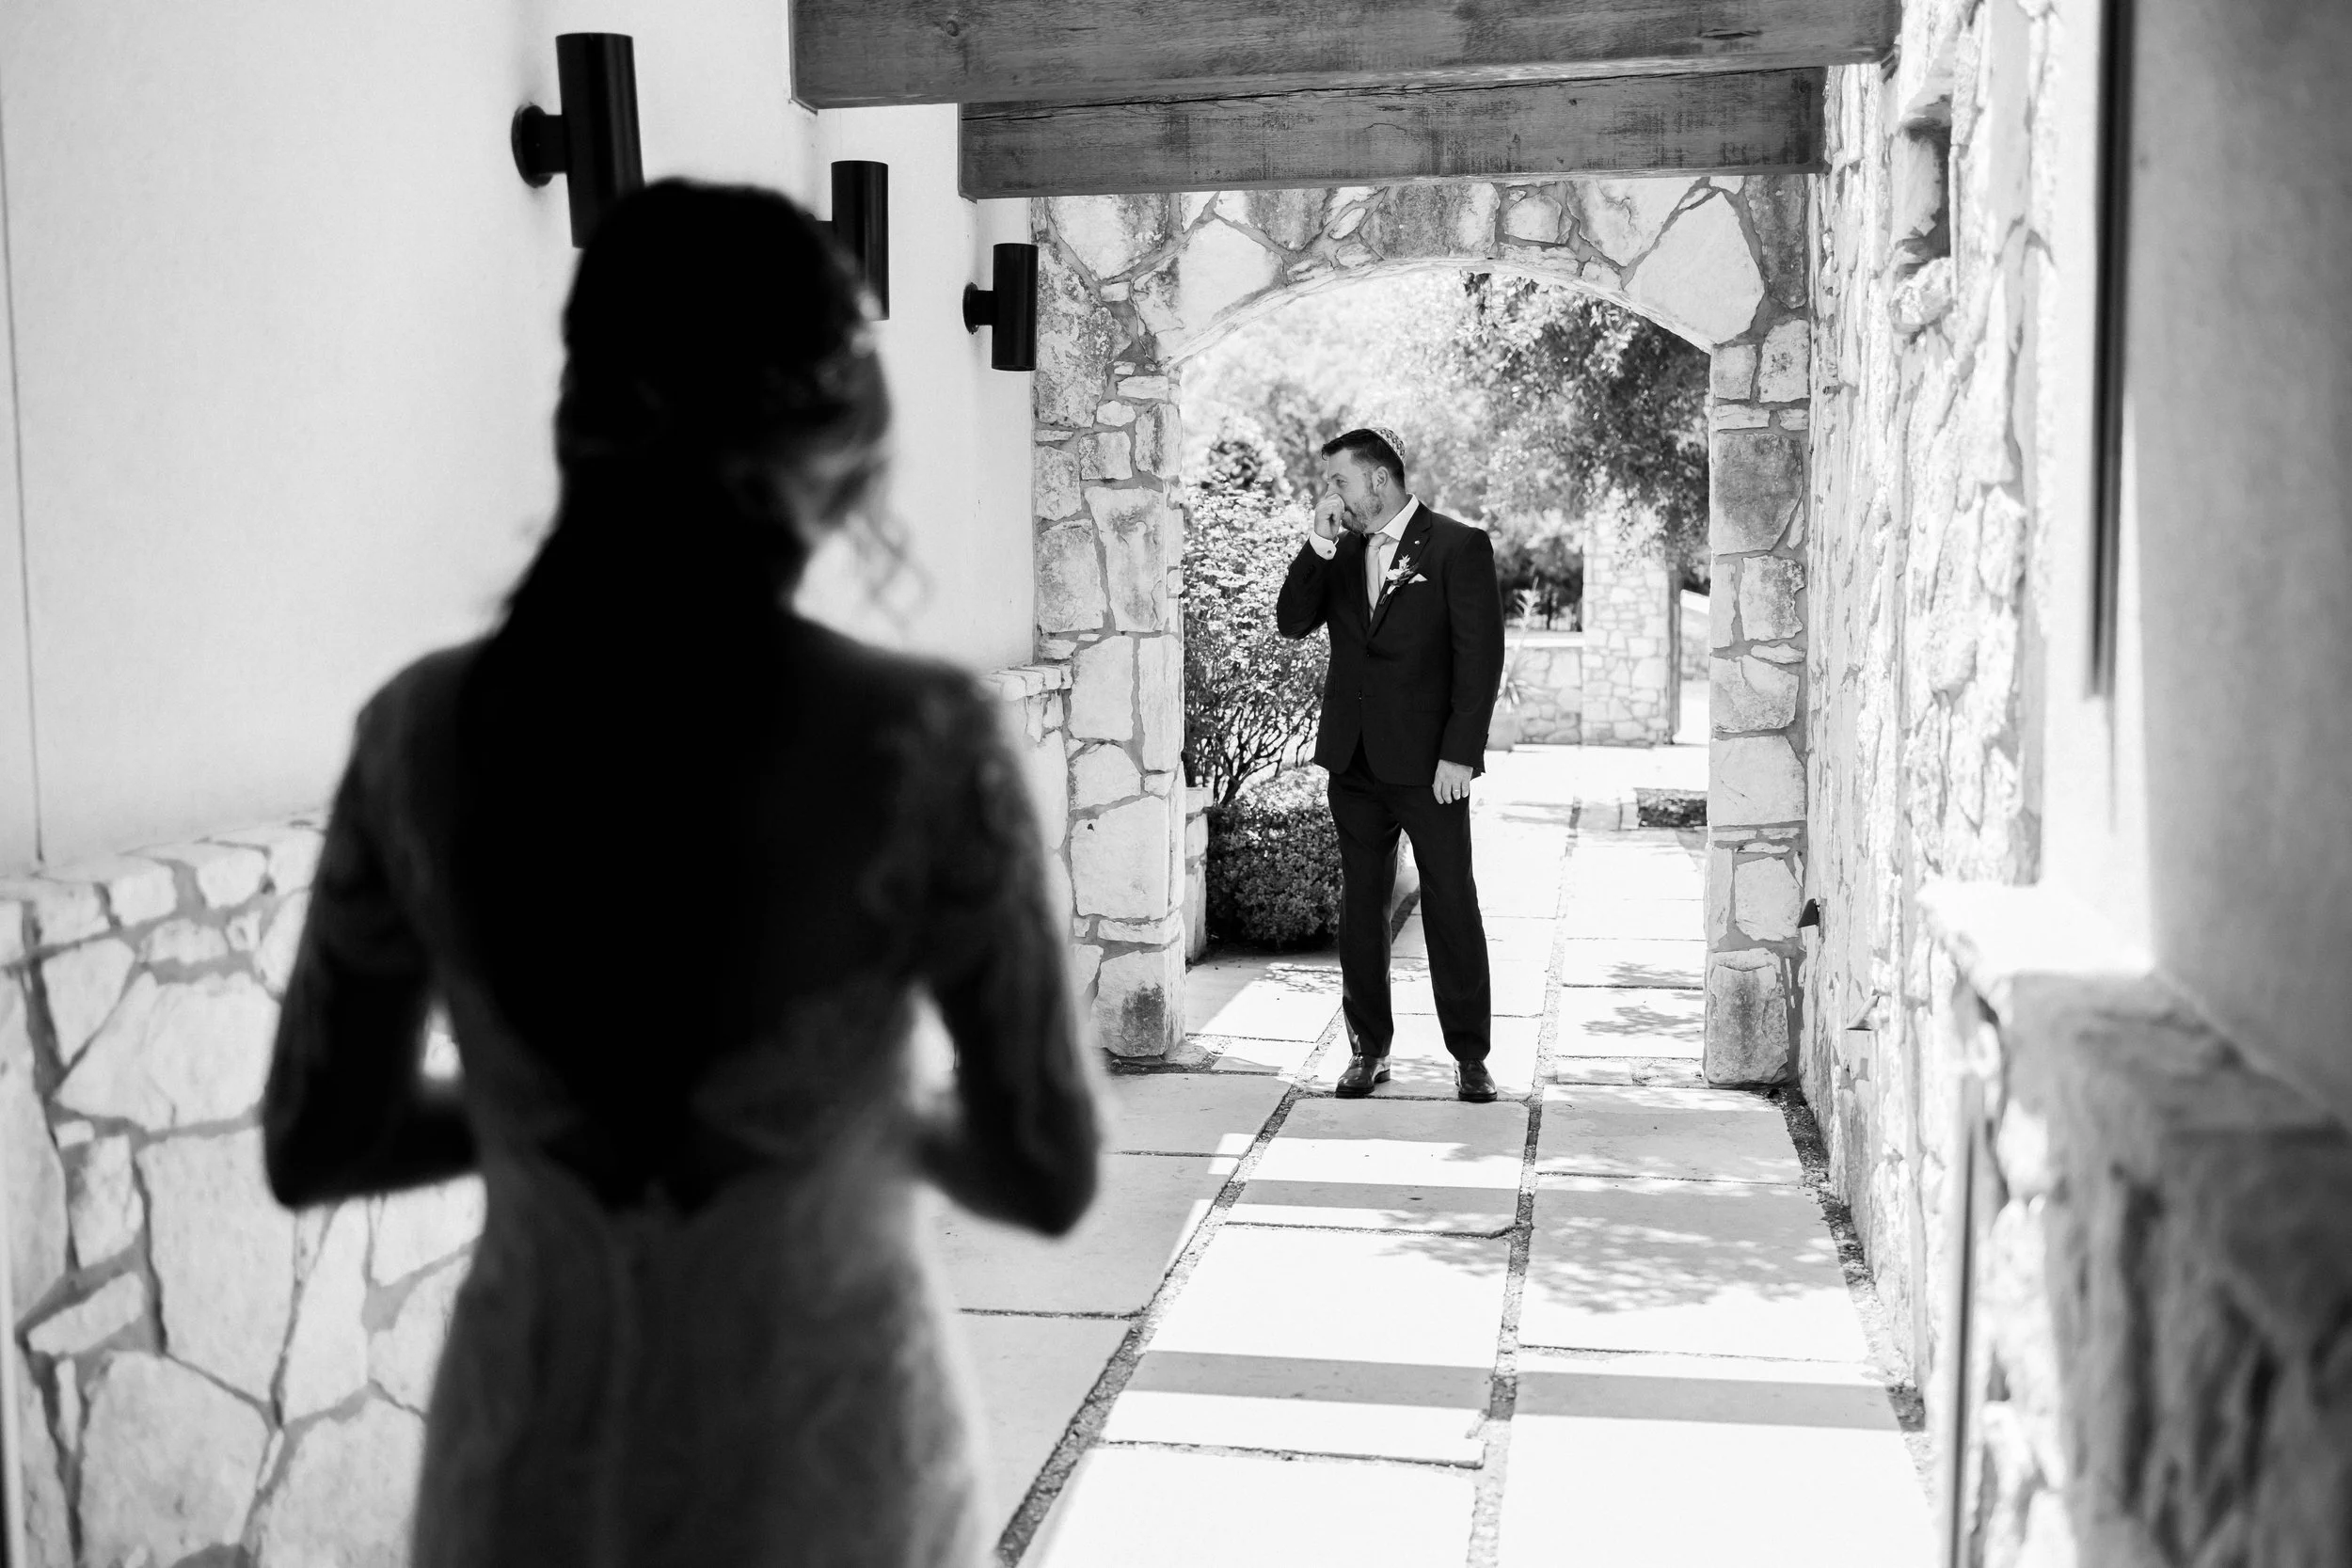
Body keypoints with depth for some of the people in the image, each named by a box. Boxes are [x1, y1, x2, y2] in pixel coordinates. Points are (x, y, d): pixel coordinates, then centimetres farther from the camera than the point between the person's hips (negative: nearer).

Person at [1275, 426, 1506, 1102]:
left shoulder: (1458, 546, -5)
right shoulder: (1338, 551, 11)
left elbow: (1480, 658, -9)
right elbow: (1292, 622, 1)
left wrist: (1459, 754, -14)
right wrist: (1319, 543, -8)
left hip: (1429, 763, -5)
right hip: (1353, 761, 5)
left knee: (1451, 908, 0)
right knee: (1360, 908, 9)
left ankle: (1470, 1057, 10)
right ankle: (1368, 1049, 19)